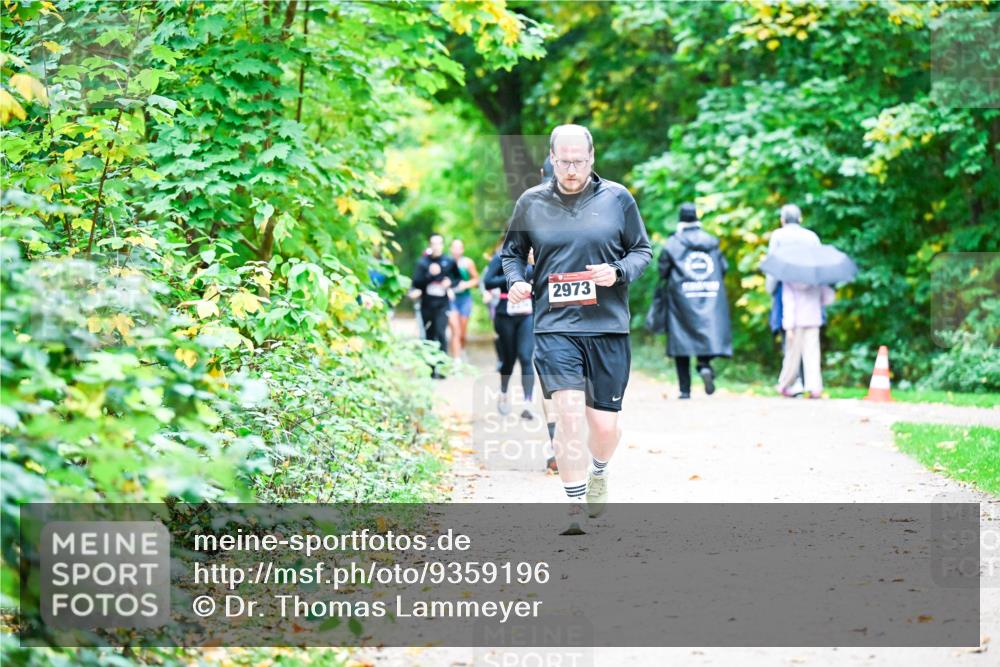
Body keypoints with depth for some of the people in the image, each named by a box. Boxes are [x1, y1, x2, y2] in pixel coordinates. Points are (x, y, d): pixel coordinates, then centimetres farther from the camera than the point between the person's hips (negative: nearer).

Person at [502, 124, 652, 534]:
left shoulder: (617, 198, 3)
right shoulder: (532, 202, 5)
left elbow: (643, 250, 11)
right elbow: (511, 251, 17)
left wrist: (618, 272, -9)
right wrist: (515, 281, -3)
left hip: (608, 326, 1)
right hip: (554, 326, -1)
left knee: (604, 423, 4)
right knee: (569, 413, -17)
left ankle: (598, 473, 40)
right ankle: (575, 510, -9)